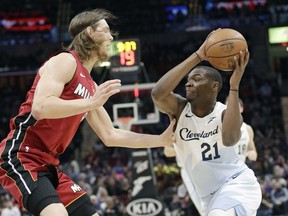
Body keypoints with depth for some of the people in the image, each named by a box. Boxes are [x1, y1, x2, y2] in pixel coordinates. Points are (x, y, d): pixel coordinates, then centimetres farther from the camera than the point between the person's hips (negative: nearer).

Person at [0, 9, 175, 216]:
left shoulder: (91, 87, 18)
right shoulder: (65, 61, -8)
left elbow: (110, 136, 23)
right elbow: (40, 108, -23)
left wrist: (161, 139, 19)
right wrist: (92, 103, -22)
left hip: (47, 164, 10)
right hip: (22, 156, -10)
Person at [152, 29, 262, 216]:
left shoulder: (225, 113, -10)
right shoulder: (179, 109, -5)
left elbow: (229, 139, -35)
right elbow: (158, 93, -28)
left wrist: (234, 85, -33)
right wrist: (197, 56, -28)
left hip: (237, 184, -5)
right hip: (211, 196, 5)